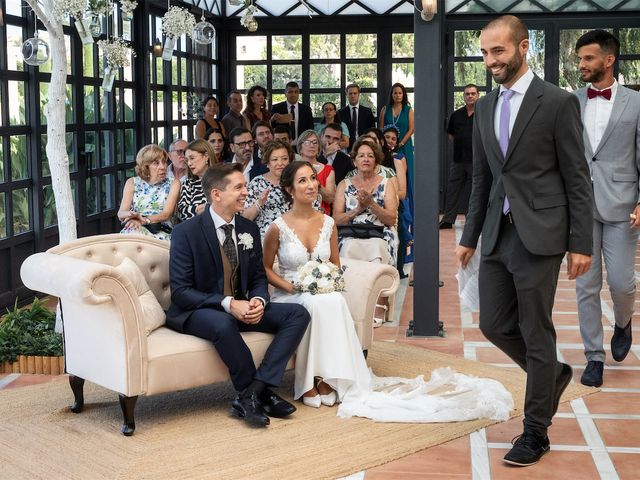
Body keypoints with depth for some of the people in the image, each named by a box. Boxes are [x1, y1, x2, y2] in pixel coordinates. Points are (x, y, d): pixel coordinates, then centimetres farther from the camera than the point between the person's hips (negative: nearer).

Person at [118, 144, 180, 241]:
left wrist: (143, 220, -22)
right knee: (134, 232, -37)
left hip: (160, 232, -1)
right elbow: (120, 214, 7)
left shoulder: (173, 184, 11)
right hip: (134, 229, 1)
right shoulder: (132, 183, 17)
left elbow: (166, 214, -3)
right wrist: (130, 215, -19)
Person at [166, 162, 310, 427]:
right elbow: (180, 291, -16)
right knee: (223, 324, -40)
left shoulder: (249, 229, 6)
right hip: (196, 311, -6)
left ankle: (251, 395, -23)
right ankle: (262, 394, -18)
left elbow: (258, 277, 13)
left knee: (298, 314, -13)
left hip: (241, 307, 6)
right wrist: (228, 304, -27)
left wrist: (258, 301, -13)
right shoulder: (187, 232, -12)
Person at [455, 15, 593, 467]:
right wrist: (470, 236, 16)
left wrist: (581, 243, -10)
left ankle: (535, 431, 14)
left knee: (536, 332, 1)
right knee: (494, 324, 8)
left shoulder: (558, 102, -7)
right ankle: (552, 373, 36)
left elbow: (578, 178, -7)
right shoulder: (484, 107, 11)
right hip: (497, 234, 6)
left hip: (539, 235, -6)